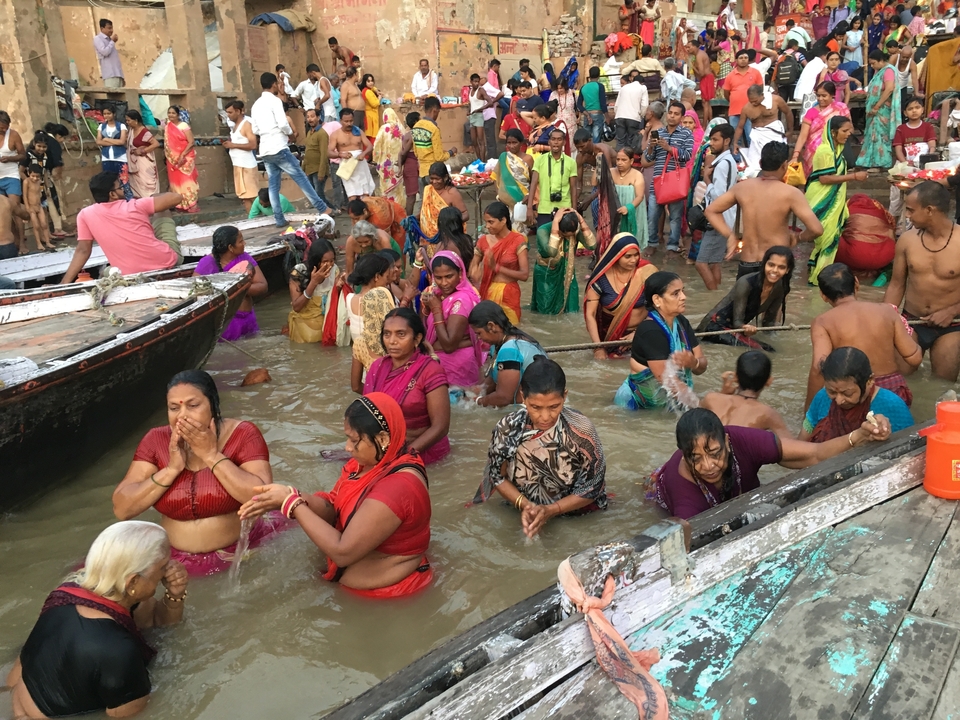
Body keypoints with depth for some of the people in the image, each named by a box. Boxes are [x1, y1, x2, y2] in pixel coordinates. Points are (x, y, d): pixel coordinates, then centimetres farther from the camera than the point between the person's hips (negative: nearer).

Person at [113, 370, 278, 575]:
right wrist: (172, 468, -19)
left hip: (241, 553, -2)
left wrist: (212, 456, -23)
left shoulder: (242, 434, -11)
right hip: (177, 561, 2)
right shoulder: (156, 440, -3)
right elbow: (121, 509, -9)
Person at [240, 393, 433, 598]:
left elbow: (342, 552, -30)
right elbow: (333, 508, -1)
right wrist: (291, 496, -20)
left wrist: (291, 503, -24)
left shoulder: (396, 488, -32)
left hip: (382, 594, -8)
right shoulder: (370, 459, -4)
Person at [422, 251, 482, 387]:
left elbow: (449, 345, -26)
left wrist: (436, 309, -21)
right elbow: (424, 330, 7)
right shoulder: (439, 293, 3)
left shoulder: (461, 300, -22)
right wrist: (425, 306, -8)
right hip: (440, 359, 8)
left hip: (455, 362, -8)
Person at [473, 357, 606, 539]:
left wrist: (550, 510, -23)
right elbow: (498, 477, -3)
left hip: (573, 511, -1)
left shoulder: (581, 430, -22)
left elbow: (592, 488, -12)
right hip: (525, 507, 1)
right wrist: (524, 505, -19)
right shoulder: (507, 428, -16)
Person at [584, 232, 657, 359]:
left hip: (641, 330, 0)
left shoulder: (646, 272, -13)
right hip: (609, 333, 0)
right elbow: (590, 314, -11)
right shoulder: (602, 277, -13)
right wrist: (598, 347, -18)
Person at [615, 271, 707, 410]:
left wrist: (693, 362, -22)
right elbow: (667, 381, -25)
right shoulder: (650, 331, -22)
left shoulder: (681, 323, 2)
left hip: (675, 398, 7)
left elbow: (702, 367, 0)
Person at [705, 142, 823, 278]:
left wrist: (730, 235, 9)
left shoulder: (742, 187, 3)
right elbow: (816, 229, -14)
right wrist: (798, 237, 5)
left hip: (746, 265, 4)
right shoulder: (790, 193, -10)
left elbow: (710, 211, 12)